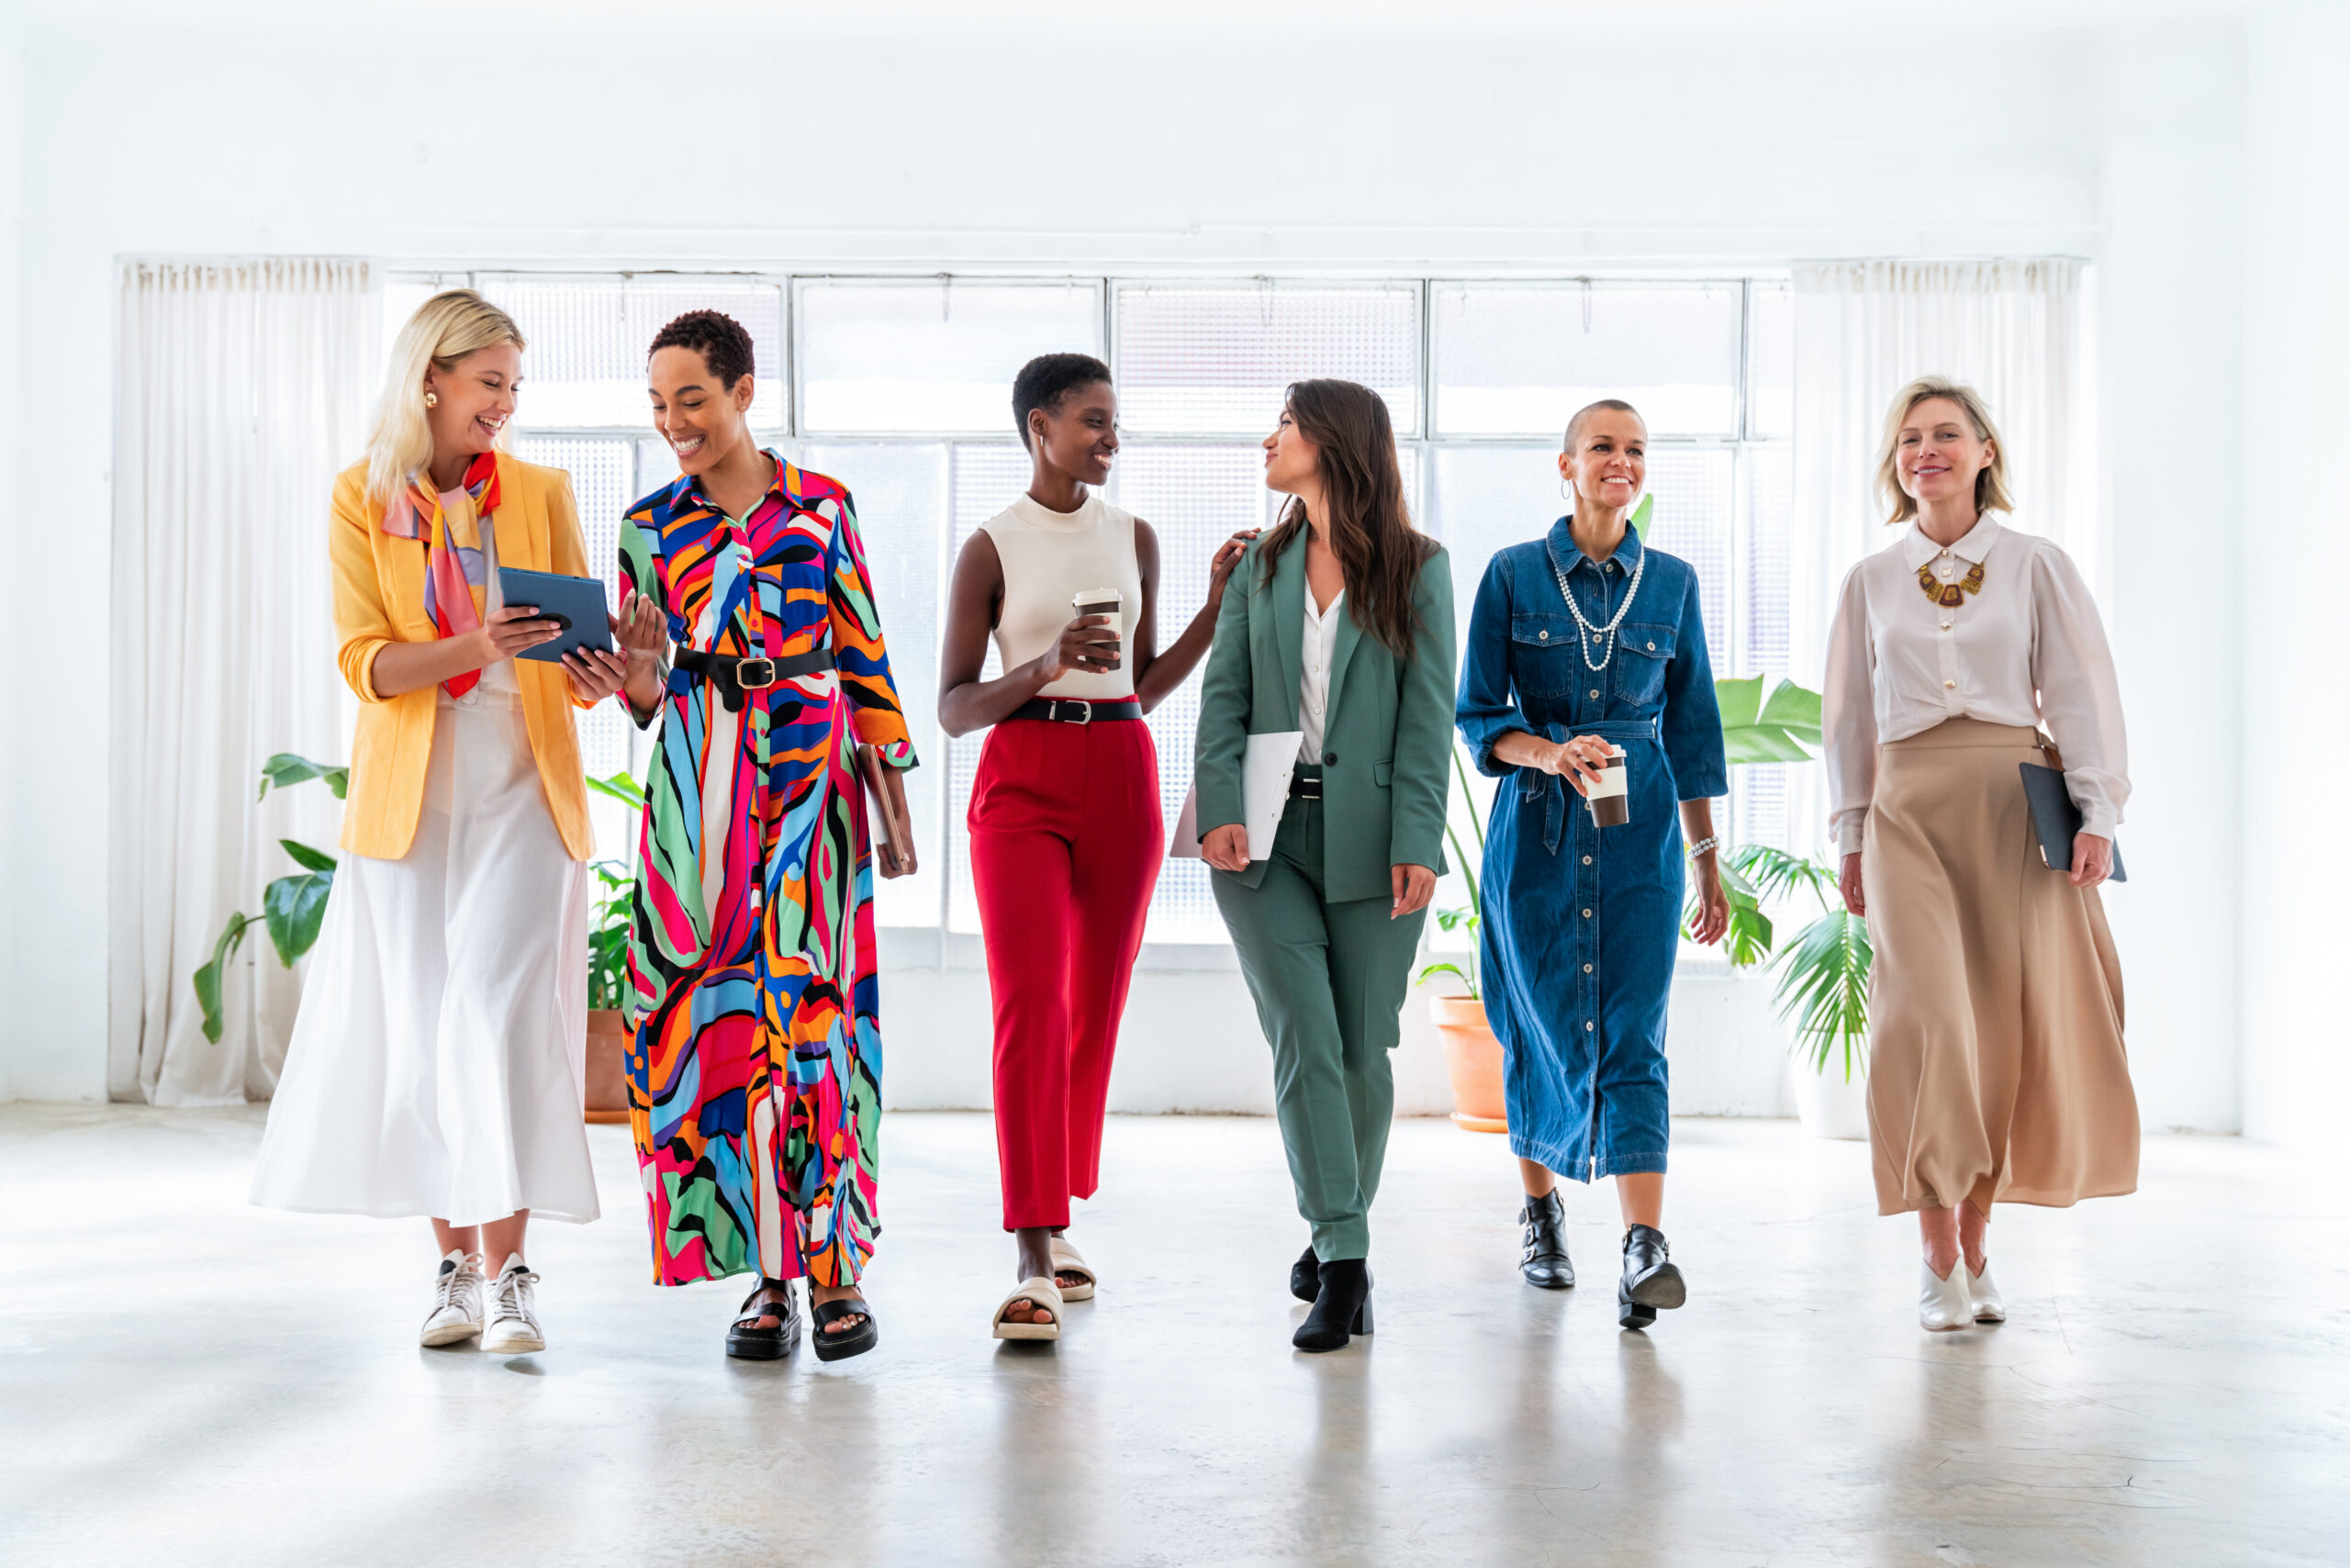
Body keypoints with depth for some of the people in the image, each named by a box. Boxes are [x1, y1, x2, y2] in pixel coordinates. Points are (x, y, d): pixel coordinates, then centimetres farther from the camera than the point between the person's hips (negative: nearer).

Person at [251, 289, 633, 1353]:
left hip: (521, 793, 0)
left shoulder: (542, 493, 6)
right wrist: (474, 648, -24)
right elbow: (364, 662, -6)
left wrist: (591, 672, -17)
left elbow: (581, 638, 7)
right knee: (421, 1029, 3)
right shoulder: (361, 498, 2)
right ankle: (455, 1263, 15)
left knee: (504, 1016, -9)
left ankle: (507, 1268, -6)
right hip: (409, 798, 0)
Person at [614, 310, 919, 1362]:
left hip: (812, 771, -1)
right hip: (702, 783, 2)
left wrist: (895, 795, 4)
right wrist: (640, 663, -14)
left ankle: (835, 1268, 4)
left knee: (813, 1004, -5)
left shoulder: (821, 507, 5)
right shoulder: (649, 526, 9)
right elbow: (641, 693, 10)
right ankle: (768, 1274, 7)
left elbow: (865, 653, 7)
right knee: (717, 1007, -2)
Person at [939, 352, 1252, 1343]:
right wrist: (1045, 665, -17)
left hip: (1121, 778, 4)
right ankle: (1031, 1260, -15)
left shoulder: (1134, 538, 12)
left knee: (1097, 1008, 6)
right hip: (1022, 783, -4)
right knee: (1029, 1003, -14)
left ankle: (1058, 1223, 20)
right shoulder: (992, 546, 1)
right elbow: (953, 709, -1)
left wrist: (1218, 607, 7)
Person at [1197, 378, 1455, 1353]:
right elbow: (1224, 697, 6)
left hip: (1369, 837, -1)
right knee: (1305, 1038, -9)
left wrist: (1414, 842, -11)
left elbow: (1428, 715, -1)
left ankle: (1339, 1231, 24)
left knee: (1362, 1048, 4)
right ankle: (1342, 1253, -6)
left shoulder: (1417, 569, 4)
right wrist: (1221, 809, -10)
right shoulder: (1261, 566, 13)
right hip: (1267, 836, 2)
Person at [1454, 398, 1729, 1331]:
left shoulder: (1671, 582, 8)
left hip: (1640, 831, 1)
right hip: (1536, 829, -1)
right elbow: (1478, 716, 0)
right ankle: (1542, 1210, 29)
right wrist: (1552, 754, -20)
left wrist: (1708, 860, 11)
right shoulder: (1513, 575, 2)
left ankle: (1645, 1250, -15)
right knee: (1539, 1030, 7)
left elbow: (1692, 728, 12)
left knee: (1632, 1036, -8)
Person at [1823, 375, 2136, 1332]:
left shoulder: (2036, 567, 7)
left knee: (2011, 1023, -1)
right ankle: (1939, 1259, -6)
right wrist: (1850, 840, 10)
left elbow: (2082, 694, 3)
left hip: (2017, 803, 0)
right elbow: (1849, 718, 14)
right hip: (1910, 812, 0)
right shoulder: (1871, 582, 12)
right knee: (1928, 1018, -11)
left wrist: (2097, 814, -6)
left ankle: (1976, 1239, 14)